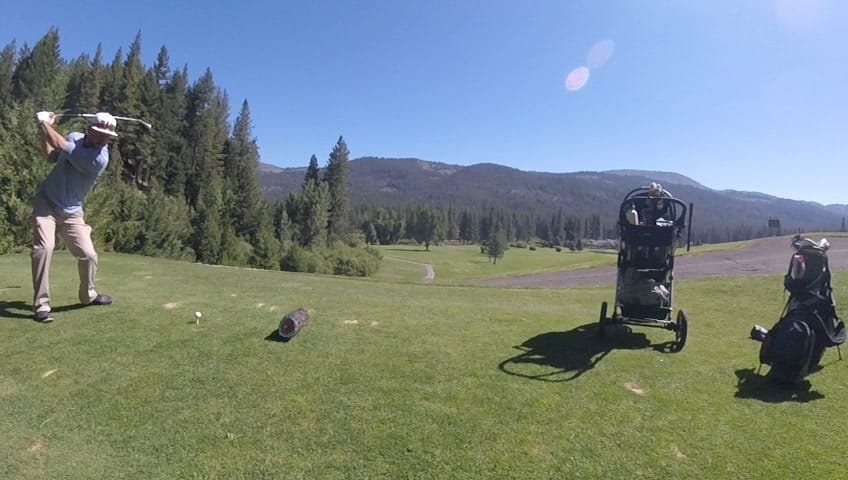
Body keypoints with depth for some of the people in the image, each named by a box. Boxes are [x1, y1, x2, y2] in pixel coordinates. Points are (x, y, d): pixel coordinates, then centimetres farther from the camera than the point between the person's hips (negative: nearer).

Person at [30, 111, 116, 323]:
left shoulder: (100, 158, -21)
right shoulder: (74, 137, -4)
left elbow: (60, 146, -23)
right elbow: (52, 155, 13)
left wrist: (45, 122, -8)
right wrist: (44, 127, 4)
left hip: (70, 212, -1)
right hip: (45, 203, 2)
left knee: (88, 254, -6)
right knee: (44, 247, -19)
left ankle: (88, 294, 23)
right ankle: (41, 304, -12)